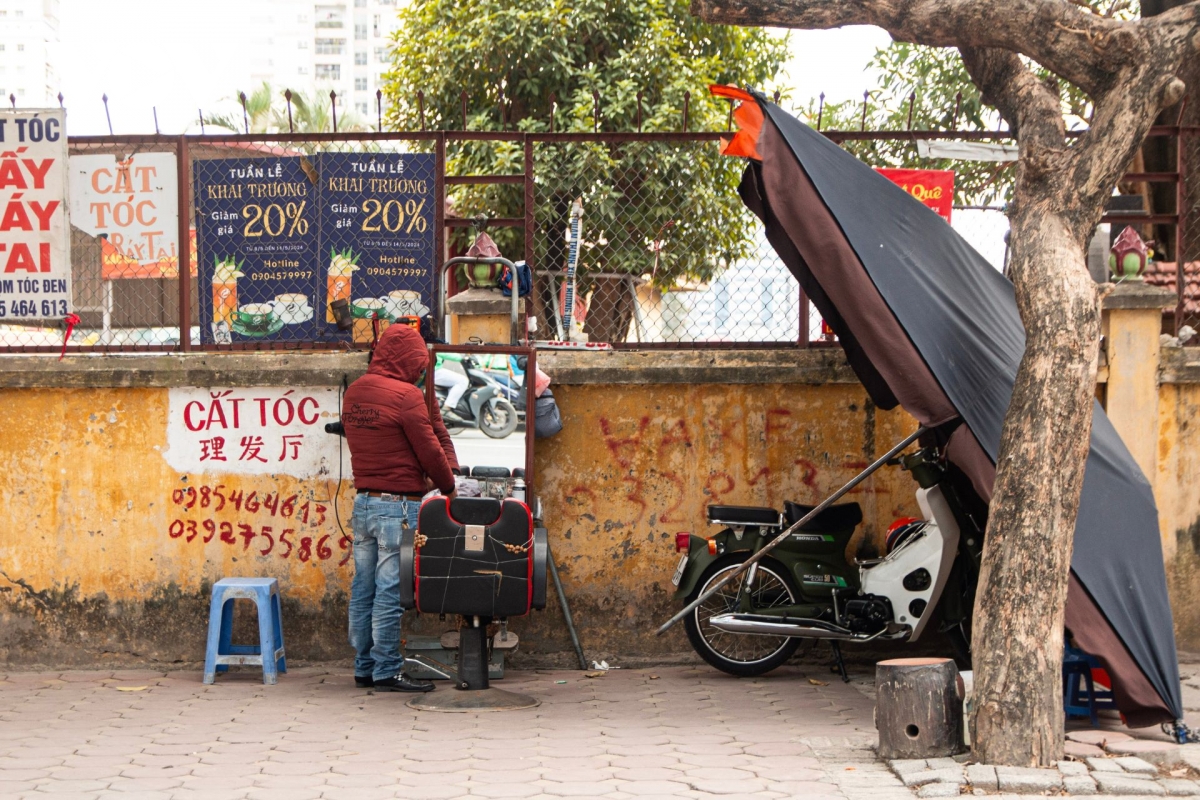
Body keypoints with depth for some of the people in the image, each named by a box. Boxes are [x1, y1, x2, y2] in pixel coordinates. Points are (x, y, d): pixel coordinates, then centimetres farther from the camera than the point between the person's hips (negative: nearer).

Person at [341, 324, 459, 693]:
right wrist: (448, 485, 8)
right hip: (398, 504, -8)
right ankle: (387, 671, 0)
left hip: (363, 502, 8)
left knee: (363, 590, 11)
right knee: (390, 591, -4)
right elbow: (430, 450, -9)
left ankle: (364, 668, 17)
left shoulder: (354, 393, 10)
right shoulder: (406, 396, -14)